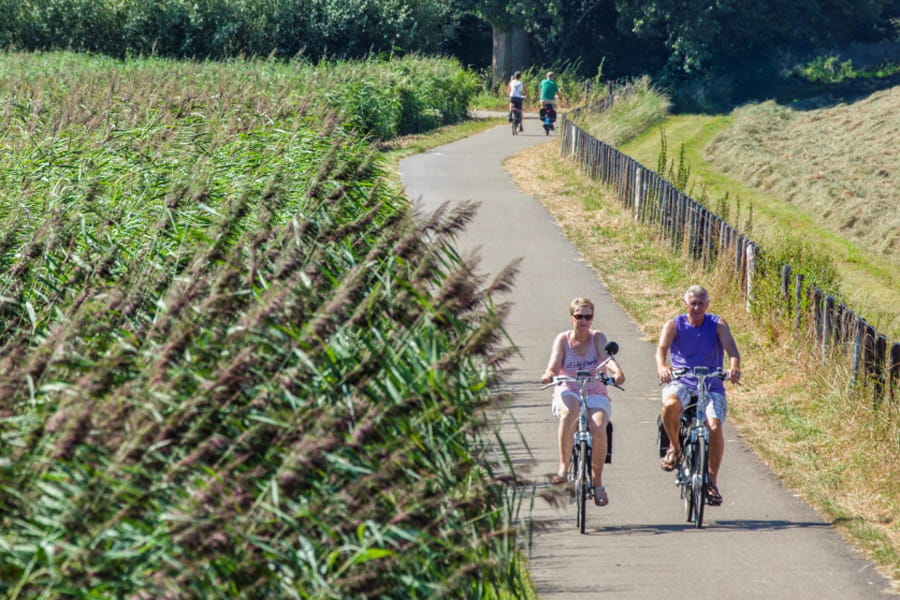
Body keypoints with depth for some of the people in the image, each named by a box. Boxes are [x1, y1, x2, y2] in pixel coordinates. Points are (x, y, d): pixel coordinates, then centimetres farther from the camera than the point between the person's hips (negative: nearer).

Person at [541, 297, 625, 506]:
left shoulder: (597, 338, 2)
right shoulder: (563, 340, 3)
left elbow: (606, 356, -17)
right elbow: (554, 365, -10)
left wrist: (617, 372, -39)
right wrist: (549, 374, -35)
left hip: (595, 395, 1)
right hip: (568, 393, -1)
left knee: (598, 428, -29)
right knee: (569, 412, -38)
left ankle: (597, 480, -11)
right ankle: (563, 466, -40)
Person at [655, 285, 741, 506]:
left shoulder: (718, 324, 2)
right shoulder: (674, 325, 2)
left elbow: (731, 347, -14)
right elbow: (662, 348, -16)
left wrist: (735, 367, -38)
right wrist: (661, 366, -40)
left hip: (711, 387, 0)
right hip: (680, 383, 0)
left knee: (715, 426, -24)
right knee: (670, 405, -36)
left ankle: (712, 481, -7)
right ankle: (674, 447, -7)